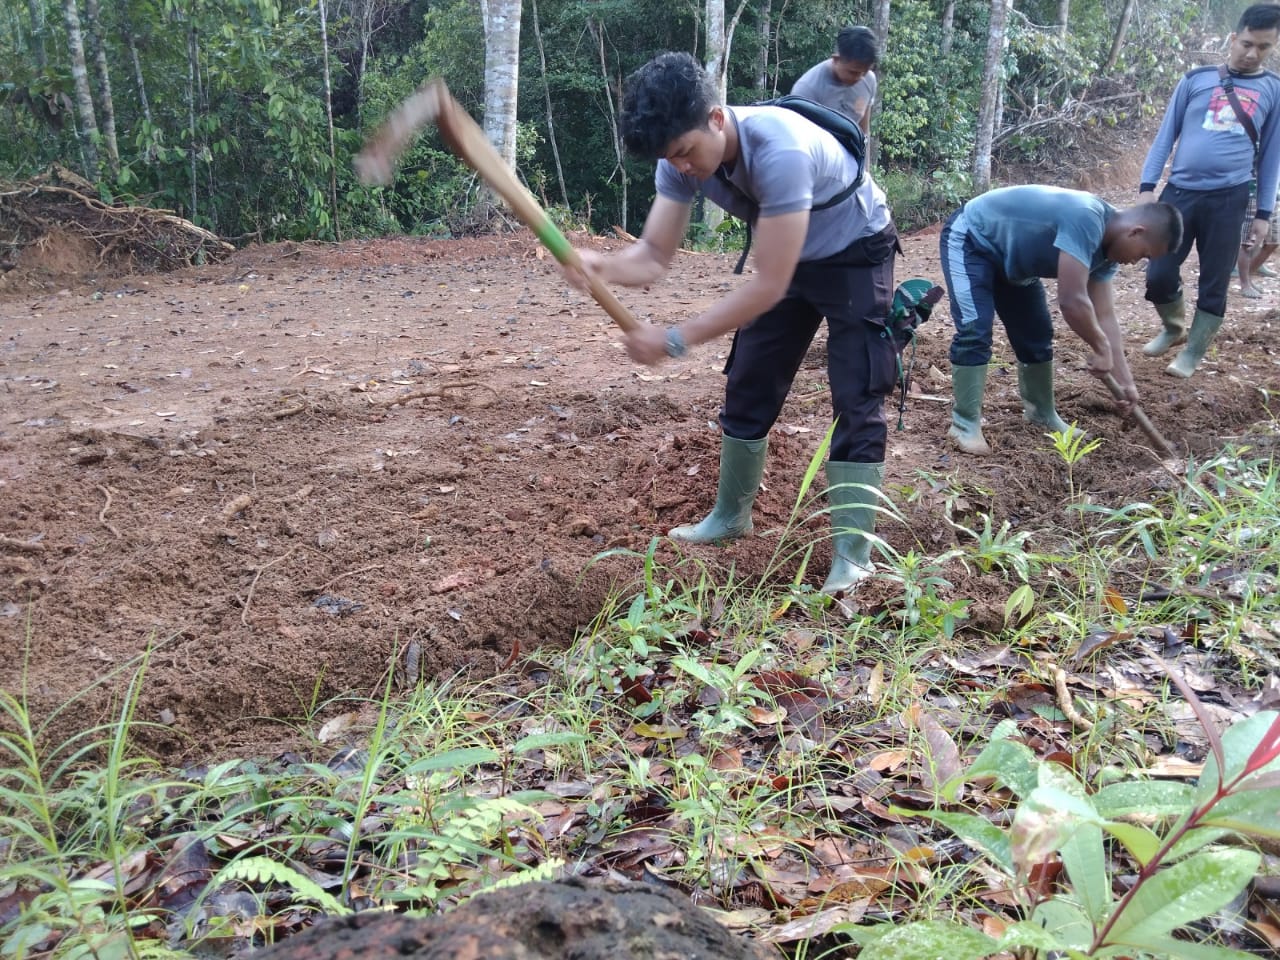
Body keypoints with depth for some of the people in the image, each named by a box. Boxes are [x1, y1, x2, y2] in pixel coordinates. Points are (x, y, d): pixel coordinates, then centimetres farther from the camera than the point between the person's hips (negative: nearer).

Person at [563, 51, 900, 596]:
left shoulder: (780, 152, -41)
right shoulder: (680, 158, -19)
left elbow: (768, 285, -39)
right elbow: (654, 255, -17)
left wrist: (675, 339, -40)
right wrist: (604, 268, -41)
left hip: (857, 255, -7)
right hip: (789, 259, 7)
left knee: (856, 401, -12)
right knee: (748, 389, 7)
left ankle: (852, 555, -6)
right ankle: (731, 515, 25)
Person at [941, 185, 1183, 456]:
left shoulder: (1105, 246, -5)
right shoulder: (1085, 220, -35)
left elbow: (1104, 315, 0)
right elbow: (1072, 302, -37)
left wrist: (1124, 380, -1)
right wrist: (1101, 348, -21)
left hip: (1008, 256, 9)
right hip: (969, 240, -9)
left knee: (1036, 333, 9)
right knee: (975, 331, -20)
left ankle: (1041, 413, 25)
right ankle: (964, 424, -10)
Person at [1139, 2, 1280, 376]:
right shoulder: (1196, 79, 6)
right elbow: (1167, 134, 8)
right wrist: (1147, 186, 0)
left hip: (1229, 199, 0)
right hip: (1179, 191, 0)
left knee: (1215, 282, 4)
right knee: (1159, 273, -2)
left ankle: (1193, 352, 19)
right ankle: (1174, 328, 27)